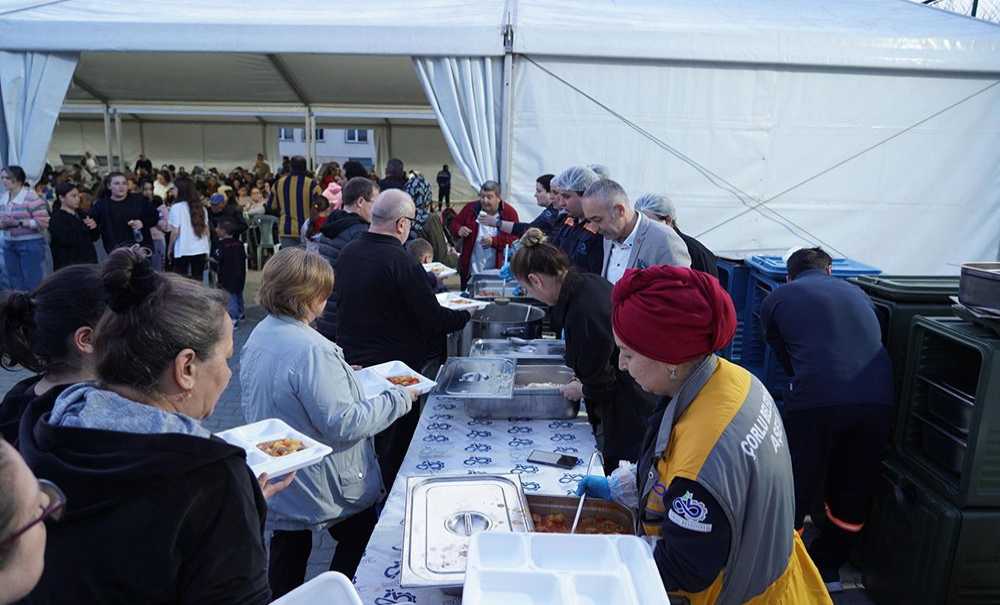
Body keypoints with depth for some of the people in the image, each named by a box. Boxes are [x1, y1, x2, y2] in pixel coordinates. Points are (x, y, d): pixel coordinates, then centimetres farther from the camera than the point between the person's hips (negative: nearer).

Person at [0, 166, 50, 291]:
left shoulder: (32, 198, -12)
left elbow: (43, 222, -16)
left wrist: (19, 223, -20)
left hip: (31, 244, -7)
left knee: (32, 285, -2)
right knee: (15, 285, 13)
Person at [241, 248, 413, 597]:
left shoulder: (259, 336, -1)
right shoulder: (311, 350, -30)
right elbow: (342, 423, -29)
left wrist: (338, 375, 11)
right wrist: (398, 399, -20)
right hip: (324, 488, -8)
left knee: (289, 548, 24)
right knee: (358, 543, 16)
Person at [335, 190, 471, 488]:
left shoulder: (347, 253, 2)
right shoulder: (401, 262, -21)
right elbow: (434, 319, -18)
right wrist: (466, 315, -1)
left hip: (350, 362, 7)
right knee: (396, 451, 9)